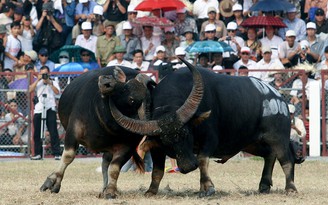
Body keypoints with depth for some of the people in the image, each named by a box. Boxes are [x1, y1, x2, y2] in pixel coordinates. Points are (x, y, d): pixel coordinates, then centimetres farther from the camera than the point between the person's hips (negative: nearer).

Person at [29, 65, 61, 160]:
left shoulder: (53, 83, 11)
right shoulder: (37, 83, 16)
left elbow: (57, 92, -7)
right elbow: (30, 90, -2)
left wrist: (49, 83, -10)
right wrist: (38, 80, -6)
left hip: (50, 109, -3)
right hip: (38, 110, 3)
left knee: (53, 132, -8)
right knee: (37, 133, 2)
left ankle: (57, 153, -8)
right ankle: (38, 154, 10)